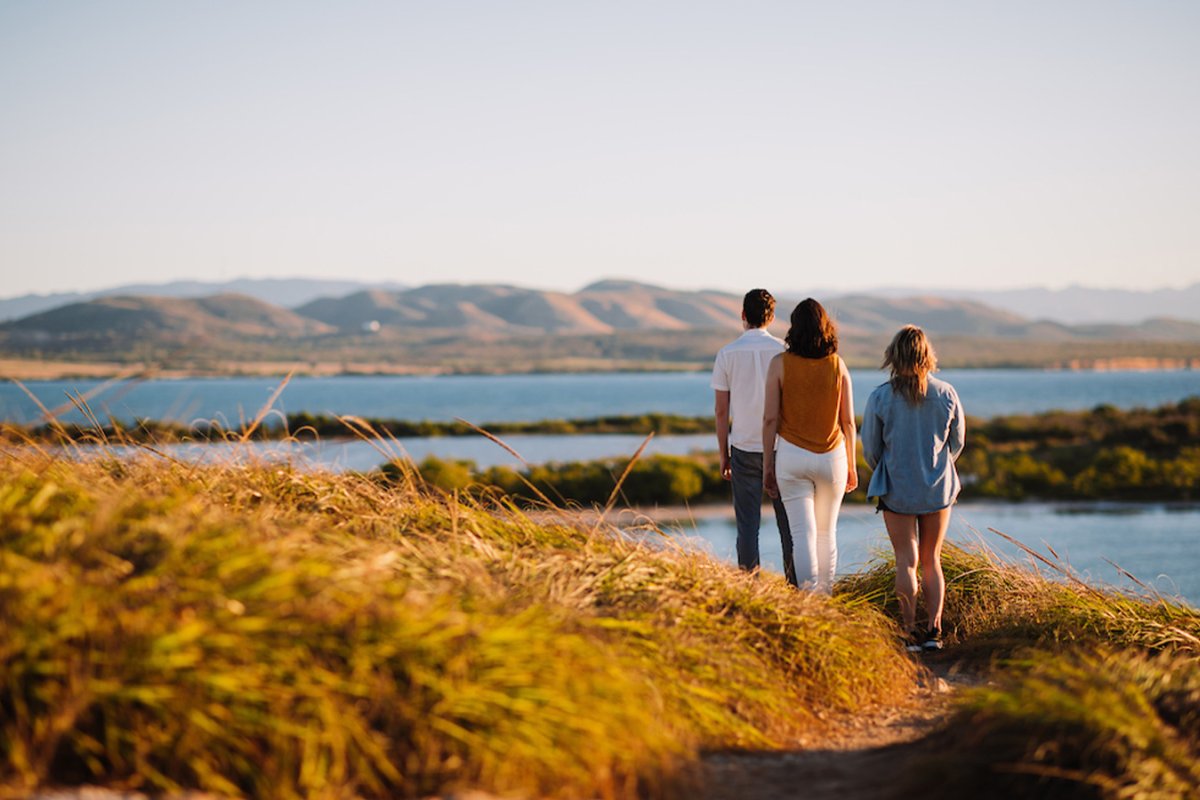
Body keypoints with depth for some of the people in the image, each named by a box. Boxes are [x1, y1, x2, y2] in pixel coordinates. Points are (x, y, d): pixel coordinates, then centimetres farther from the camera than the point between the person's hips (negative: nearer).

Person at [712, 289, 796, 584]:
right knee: (787, 523, 7)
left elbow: (721, 410, 1)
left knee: (747, 525, 4)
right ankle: (794, 586, 8)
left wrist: (723, 454, 9)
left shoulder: (727, 354, -1)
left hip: (744, 449, 0)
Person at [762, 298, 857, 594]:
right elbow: (848, 421, 2)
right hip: (832, 457, 2)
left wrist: (767, 465, 2)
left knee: (804, 533, -2)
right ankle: (826, 596, 22)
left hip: (792, 457, -2)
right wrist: (851, 465, 12)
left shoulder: (779, 364, -6)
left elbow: (770, 418, -6)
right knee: (827, 531, 15)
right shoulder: (838, 365, -1)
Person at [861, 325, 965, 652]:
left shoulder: (880, 398, -12)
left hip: (897, 487, -2)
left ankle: (911, 631, 1)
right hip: (938, 488, 2)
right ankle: (934, 630, 5)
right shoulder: (946, 394, -8)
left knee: (906, 561, 7)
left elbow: (871, 449, -2)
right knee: (932, 561, 13)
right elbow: (957, 443, 5)